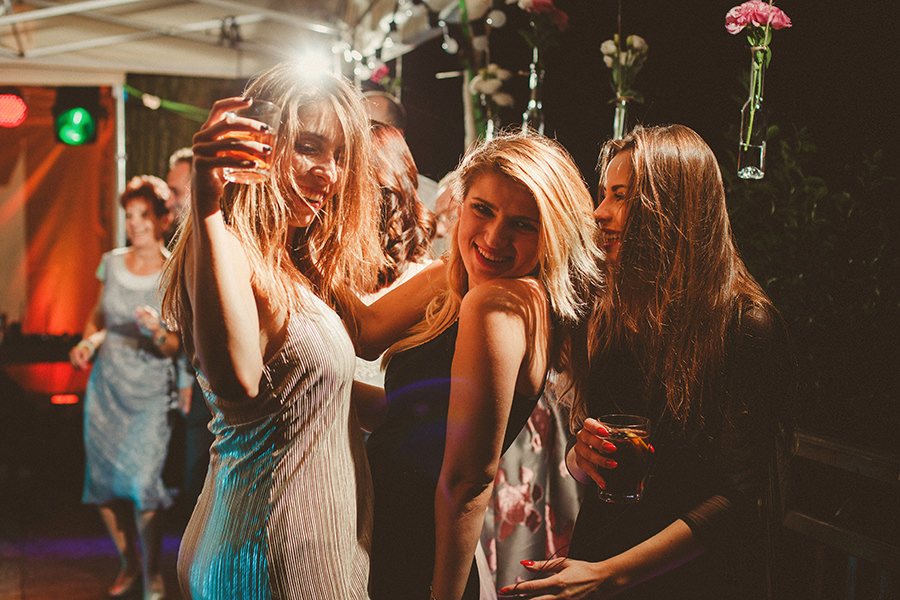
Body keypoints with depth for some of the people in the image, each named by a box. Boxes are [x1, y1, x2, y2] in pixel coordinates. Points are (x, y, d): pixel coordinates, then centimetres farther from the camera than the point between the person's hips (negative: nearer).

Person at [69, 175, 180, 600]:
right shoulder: (112, 263, 4)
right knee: (104, 479, 7)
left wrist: (159, 333, -29)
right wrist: (87, 342, -2)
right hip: (105, 385, 4)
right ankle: (128, 565, 28)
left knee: (143, 482, -12)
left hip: (149, 392, -4)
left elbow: (175, 348, -9)